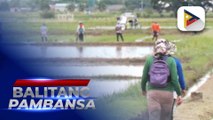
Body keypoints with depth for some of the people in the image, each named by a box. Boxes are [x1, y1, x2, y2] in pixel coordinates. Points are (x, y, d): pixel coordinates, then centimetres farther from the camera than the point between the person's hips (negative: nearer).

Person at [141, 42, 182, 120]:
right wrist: (179, 94, 1)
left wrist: (143, 89, 22)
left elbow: (144, 78, 4)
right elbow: (174, 79, -8)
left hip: (153, 92, 0)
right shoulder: (171, 61, -2)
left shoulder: (149, 59, 1)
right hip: (167, 93, 0)